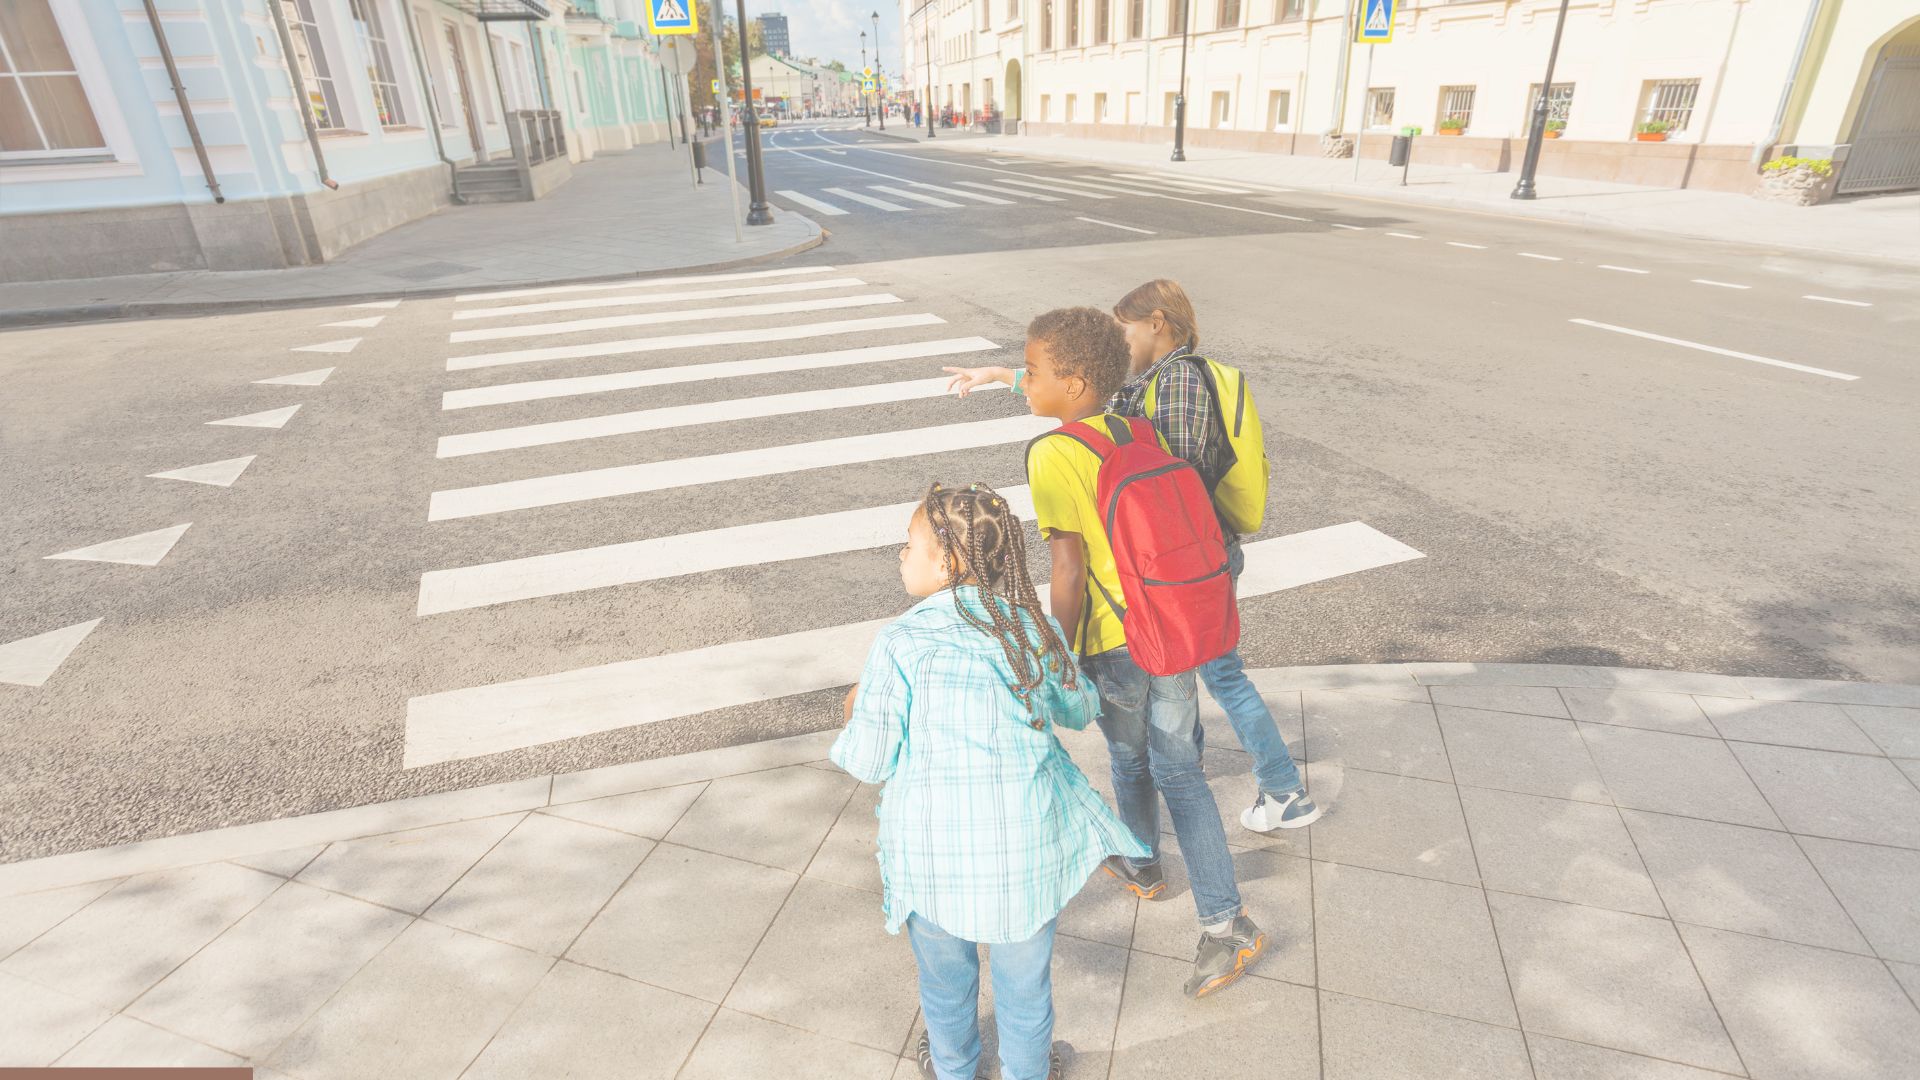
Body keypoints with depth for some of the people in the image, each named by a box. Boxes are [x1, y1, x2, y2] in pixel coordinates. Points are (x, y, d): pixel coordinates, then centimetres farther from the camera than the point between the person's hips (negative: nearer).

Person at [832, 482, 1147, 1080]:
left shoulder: (900, 643, -19)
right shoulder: (1035, 626, -9)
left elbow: (869, 761, -12)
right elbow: (1079, 710, 7)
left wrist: (854, 712, 8)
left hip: (936, 850, -1)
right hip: (1026, 842, 2)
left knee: (945, 973, 27)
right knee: (1024, 975, 26)